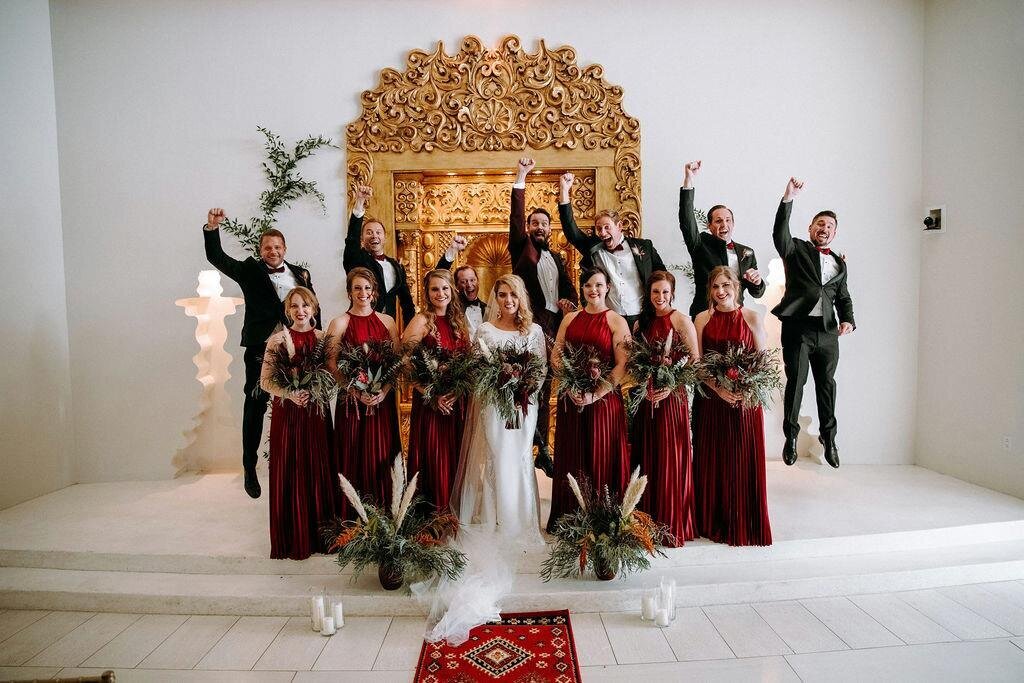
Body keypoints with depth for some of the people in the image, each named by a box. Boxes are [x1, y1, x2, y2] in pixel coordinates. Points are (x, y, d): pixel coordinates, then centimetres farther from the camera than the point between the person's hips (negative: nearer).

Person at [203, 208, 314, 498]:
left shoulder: (300, 273, 13)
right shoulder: (249, 270, 7)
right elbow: (216, 257, -4)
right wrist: (212, 227, -16)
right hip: (260, 349, -2)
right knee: (255, 406, 7)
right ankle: (250, 468, 18)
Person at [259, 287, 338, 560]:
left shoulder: (323, 338, 4)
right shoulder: (278, 339, -3)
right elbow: (265, 381, -3)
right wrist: (291, 394, -17)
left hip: (316, 412, 2)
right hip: (287, 413, -2)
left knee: (318, 470, 5)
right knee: (289, 472, 2)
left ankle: (319, 534, 19)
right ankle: (292, 539, 17)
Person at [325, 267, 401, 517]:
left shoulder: (387, 321, 9)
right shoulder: (340, 323, 2)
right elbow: (332, 365, -5)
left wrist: (384, 390, -10)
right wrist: (357, 392, -15)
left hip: (383, 399, 2)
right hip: (352, 400, -2)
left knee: (382, 457, 6)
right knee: (354, 457, 2)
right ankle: (353, 519, 14)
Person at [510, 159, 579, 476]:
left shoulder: (556, 257, 20)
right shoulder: (521, 249, 6)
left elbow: (568, 287, 15)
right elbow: (515, 216, -5)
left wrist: (570, 303, -8)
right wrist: (520, 177, -11)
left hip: (554, 326, 5)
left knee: (544, 390, 10)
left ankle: (542, 449, 18)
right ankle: (536, 445, -7)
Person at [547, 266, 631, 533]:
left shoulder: (617, 321, -2)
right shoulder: (570, 319, 11)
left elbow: (622, 365, -9)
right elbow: (555, 356, 7)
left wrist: (596, 394, -17)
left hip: (604, 399, -4)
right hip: (571, 398, 4)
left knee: (602, 458, 3)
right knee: (571, 458, 10)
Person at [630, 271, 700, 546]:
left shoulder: (680, 320, -4)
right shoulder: (641, 322, 11)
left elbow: (695, 361, -8)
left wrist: (670, 385, -17)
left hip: (672, 397, -5)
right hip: (646, 397, 5)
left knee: (671, 458, 0)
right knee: (647, 457, 8)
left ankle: (674, 524, 14)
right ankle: (650, 519, 21)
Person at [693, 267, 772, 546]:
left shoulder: (752, 318, 0)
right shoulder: (702, 319, 3)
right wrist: (718, 389, -15)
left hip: (745, 399, -1)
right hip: (710, 398, 1)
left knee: (743, 460, 5)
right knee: (710, 460, 8)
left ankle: (743, 524, 20)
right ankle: (712, 522, 22)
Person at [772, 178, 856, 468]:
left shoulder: (839, 263, 19)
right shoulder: (796, 249, 6)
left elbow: (843, 297, 18)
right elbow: (780, 234, -14)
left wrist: (848, 320, 0)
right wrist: (788, 199, -24)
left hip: (828, 332, 4)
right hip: (798, 327, -4)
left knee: (827, 384, 12)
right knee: (795, 382, 1)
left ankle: (828, 437, 26)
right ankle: (791, 436, 14)